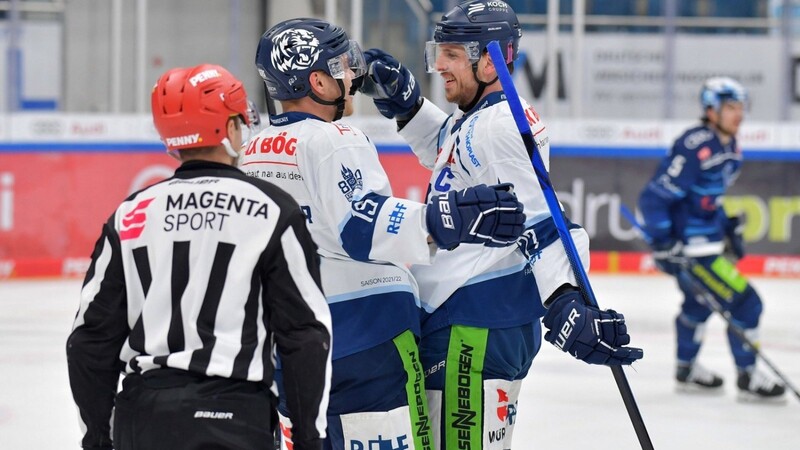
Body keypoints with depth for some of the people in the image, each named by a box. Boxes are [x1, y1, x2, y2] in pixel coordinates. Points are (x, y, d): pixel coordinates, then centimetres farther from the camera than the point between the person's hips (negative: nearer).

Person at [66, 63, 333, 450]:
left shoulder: (131, 215, 9)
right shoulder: (270, 211, -1)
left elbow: (92, 338, 9)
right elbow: (304, 334, -4)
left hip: (141, 415, 4)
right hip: (231, 415, -4)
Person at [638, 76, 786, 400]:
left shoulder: (730, 148, 6)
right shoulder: (694, 148, -24)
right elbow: (654, 197, -24)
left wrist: (731, 228, 20)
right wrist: (663, 245, -26)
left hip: (708, 239, 10)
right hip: (689, 247, -10)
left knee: (699, 302, 26)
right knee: (744, 303, -9)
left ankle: (687, 370, 43)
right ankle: (747, 378, 3)